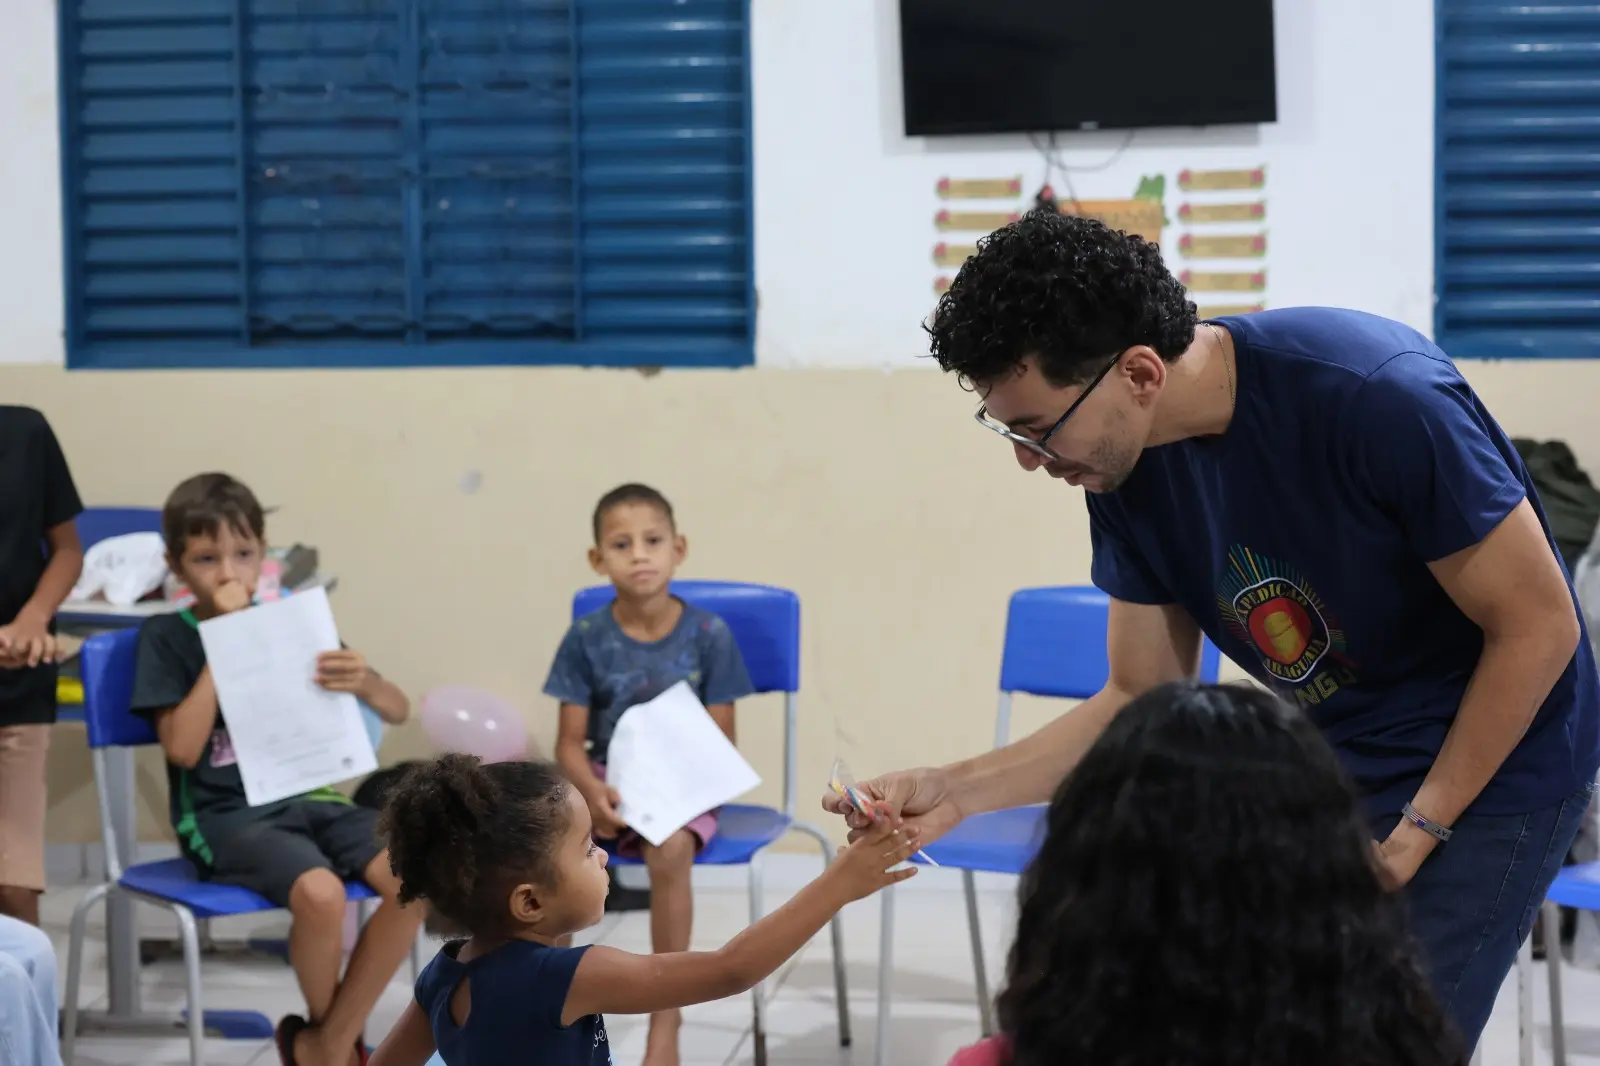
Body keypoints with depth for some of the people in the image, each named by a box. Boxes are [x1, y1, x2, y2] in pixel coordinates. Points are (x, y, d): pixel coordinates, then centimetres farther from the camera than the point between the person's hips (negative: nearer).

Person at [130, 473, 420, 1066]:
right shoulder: (166, 638, 0)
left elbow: (398, 711, 6)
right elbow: (183, 748, -14)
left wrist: (364, 683, -18)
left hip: (307, 797, 4)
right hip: (224, 814, -4)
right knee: (320, 893, -33)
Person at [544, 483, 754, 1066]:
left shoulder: (709, 635, -6)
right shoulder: (587, 638, -3)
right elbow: (571, 742, -3)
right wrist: (593, 792, -23)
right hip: (606, 782, 2)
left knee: (670, 851, -36)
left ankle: (666, 1016, -21)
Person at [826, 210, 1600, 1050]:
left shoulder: (1380, 397, -29)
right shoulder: (1133, 473, -8)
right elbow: (1143, 702, 1)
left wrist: (1412, 836, -16)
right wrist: (956, 791, -13)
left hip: (1489, 765, -6)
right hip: (1332, 764, 6)